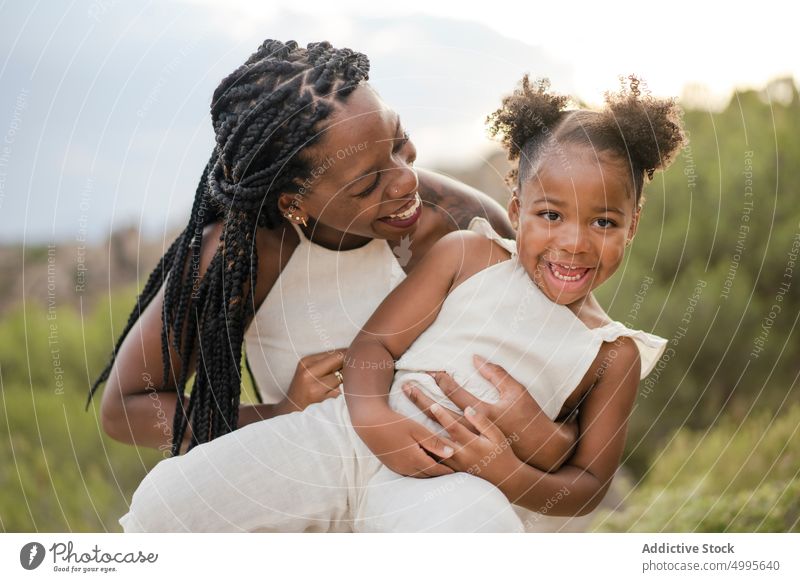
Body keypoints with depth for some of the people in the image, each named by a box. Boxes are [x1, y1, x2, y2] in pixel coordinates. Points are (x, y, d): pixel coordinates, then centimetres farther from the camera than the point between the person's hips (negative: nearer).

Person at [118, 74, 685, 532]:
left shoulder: (612, 354, 11)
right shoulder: (468, 254, 11)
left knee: (480, 520, -41)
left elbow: (588, 485, 10)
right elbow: (376, 341, 4)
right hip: (348, 432, 2)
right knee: (167, 498, -15)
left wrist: (510, 473, -12)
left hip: (448, 483, -1)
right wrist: (370, 412, -19)